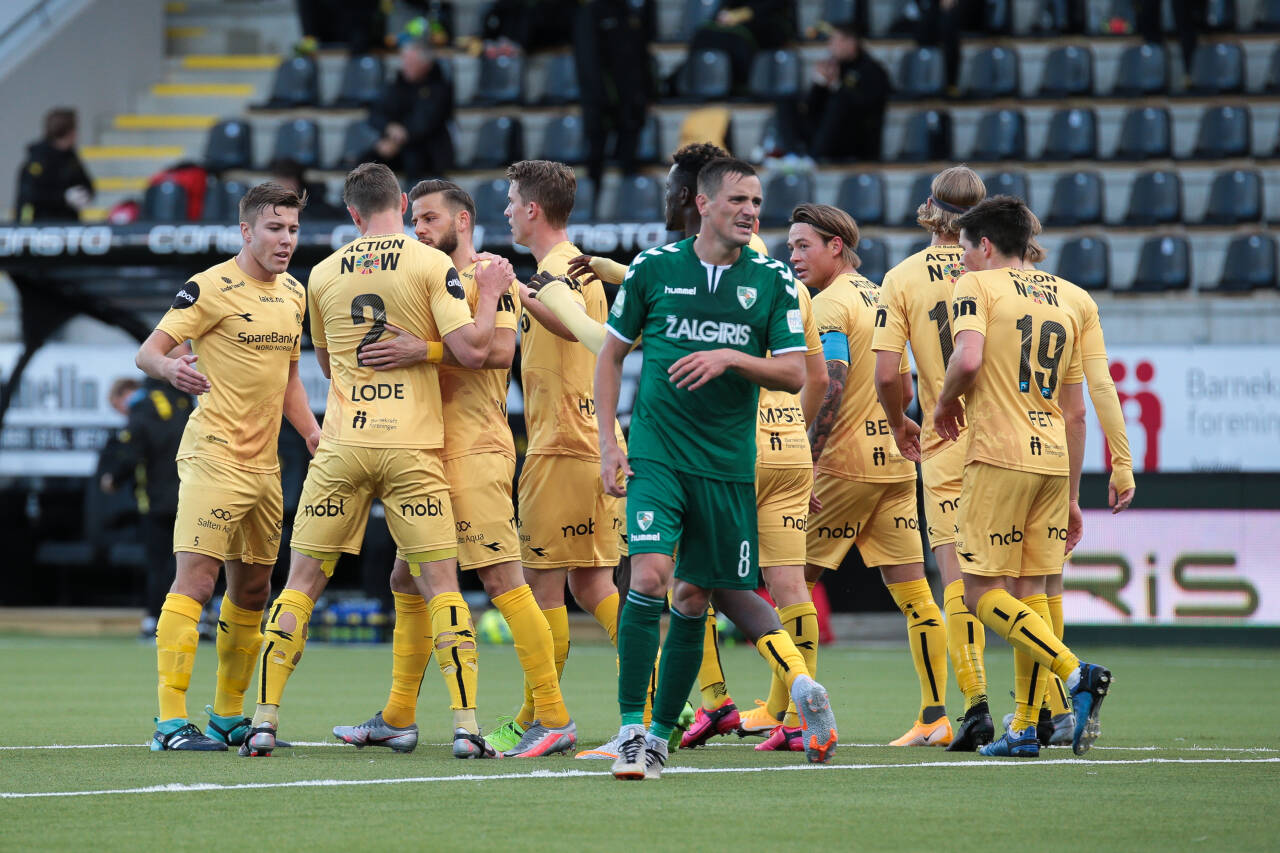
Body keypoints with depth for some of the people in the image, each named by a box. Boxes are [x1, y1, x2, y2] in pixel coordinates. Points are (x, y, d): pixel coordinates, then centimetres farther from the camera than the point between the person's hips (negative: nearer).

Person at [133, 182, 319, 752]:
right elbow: (148, 352, -11)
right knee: (196, 578, -14)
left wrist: (312, 432, 11)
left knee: (252, 588, 12)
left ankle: (228, 715, 22)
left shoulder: (294, 294, 14)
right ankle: (170, 721, -16)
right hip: (213, 454, -8)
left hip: (264, 462, 8)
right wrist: (171, 368, -33)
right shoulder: (211, 288, -10)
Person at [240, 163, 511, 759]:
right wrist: (489, 295, 6)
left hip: (342, 447, 2)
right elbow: (472, 351, -9)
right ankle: (466, 725, -7)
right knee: (440, 585, 1)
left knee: (302, 581, 9)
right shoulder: (431, 265, -4)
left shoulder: (323, 275, 7)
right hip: (412, 447, -2)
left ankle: (265, 721, 4)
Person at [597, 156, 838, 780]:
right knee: (649, 576, -18)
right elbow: (612, 353, 10)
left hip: (728, 464, 2)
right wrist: (607, 442, 2)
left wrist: (729, 357, -17)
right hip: (656, 453, -2)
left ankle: (661, 732, 17)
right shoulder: (655, 267, 1)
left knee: (694, 596, 5)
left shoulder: (773, 280, 3)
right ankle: (632, 730, -14)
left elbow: (794, 373, 0)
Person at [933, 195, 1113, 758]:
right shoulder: (1063, 302, 19)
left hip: (1000, 457, -7)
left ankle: (1077, 674, -19)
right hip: (1054, 459, 7)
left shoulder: (977, 286, 0)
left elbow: (967, 359, -19)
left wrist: (946, 402, 2)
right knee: (1028, 592, 9)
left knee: (983, 593, -3)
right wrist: (1071, 496, 22)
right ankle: (1026, 728, 6)